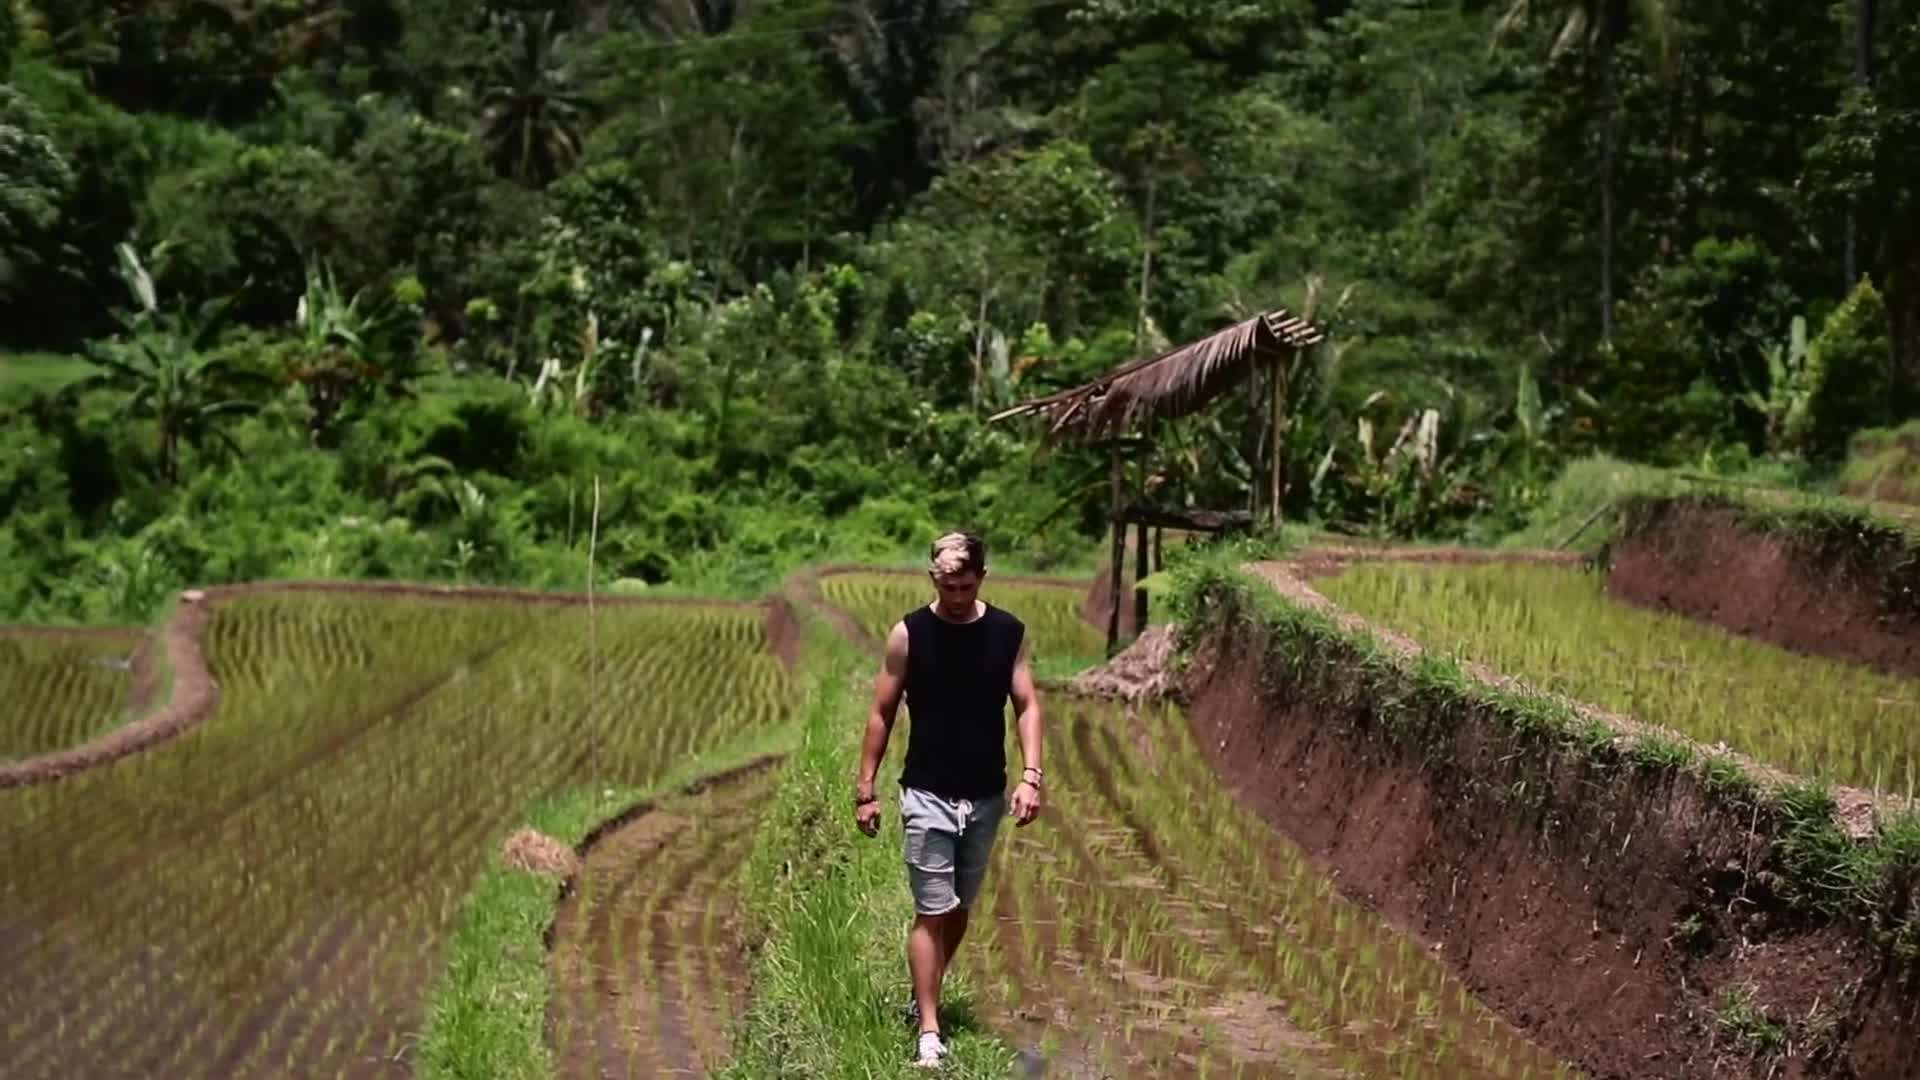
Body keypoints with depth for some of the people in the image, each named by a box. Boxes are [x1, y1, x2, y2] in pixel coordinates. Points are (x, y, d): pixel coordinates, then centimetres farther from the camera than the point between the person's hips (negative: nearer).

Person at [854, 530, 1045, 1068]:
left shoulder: (1008, 632, -1)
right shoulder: (909, 634, -7)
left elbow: (1027, 705, 2)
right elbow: (882, 713, -2)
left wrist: (1030, 775, -10)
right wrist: (866, 790, -3)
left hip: (986, 797, 3)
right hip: (928, 796, -3)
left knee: (960, 909, 15)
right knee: (931, 913, -6)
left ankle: (923, 996, 34)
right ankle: (929, 1031, -4)